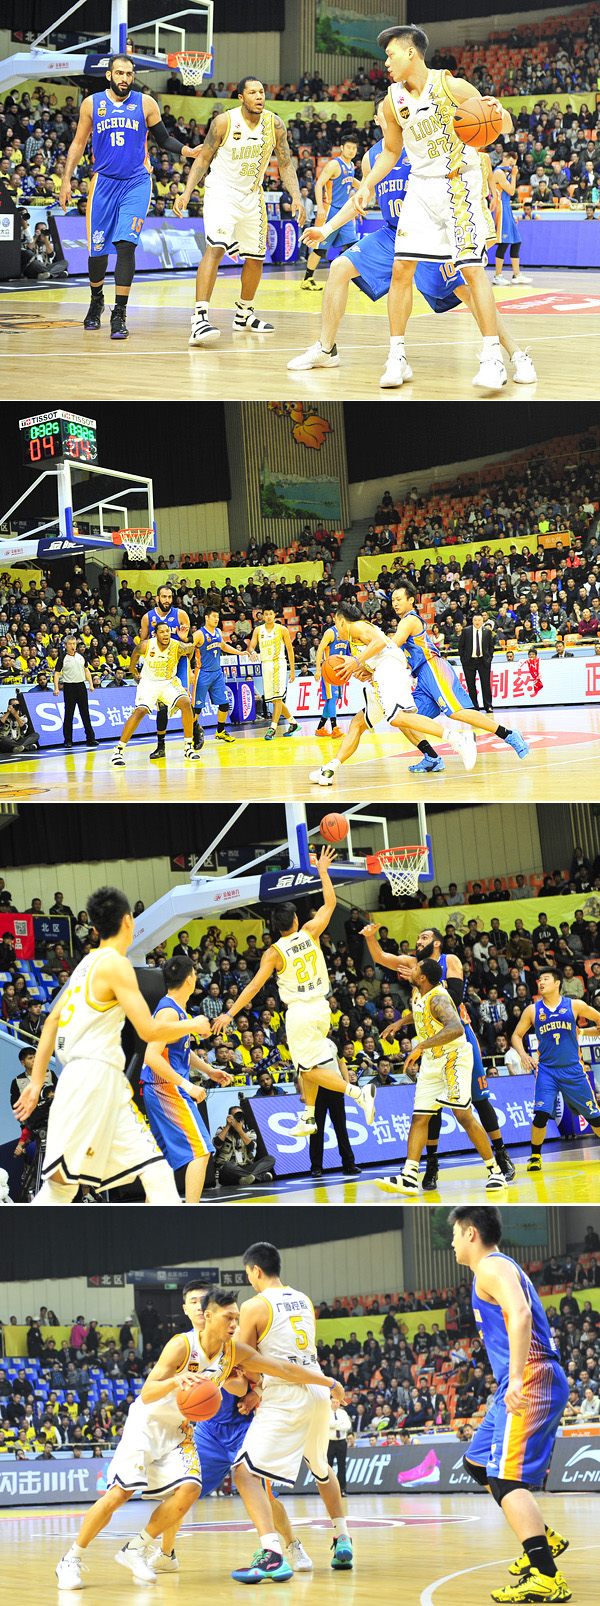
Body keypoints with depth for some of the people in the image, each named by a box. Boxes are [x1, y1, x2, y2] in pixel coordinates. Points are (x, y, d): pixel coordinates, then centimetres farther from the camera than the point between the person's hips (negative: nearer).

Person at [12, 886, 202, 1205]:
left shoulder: (88, 963, 17)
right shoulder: (116, 964, -11)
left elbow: (52, 1022, 21)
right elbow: (149, 1031, -15)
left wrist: (37, 1081, 23)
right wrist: (194, 1025, 2)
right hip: (91, 1077, -10)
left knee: (156, 1170, 4)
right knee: (61, 1180, -11)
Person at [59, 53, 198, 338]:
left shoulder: (145, 104, 1)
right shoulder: (92, 104, 3)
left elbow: (163, 139, 10)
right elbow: (79, 143, 11)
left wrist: (187, 151, -7)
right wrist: (66, 180, 5)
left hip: (136, 183, -1)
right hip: (104, 182, 1)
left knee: (126, 245, -16)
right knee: (97, 249, 5)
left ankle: (119, 315, -14)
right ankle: (96, 300, 34)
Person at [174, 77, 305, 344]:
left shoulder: (274, 124, -6)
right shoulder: (224, 122, -16)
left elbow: (285, 164, 3)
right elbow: (203, 159, -6)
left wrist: (296, 197, -10)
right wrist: (187, 192, -16)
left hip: (252, 197, 5)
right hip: (221, 193, -5)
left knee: (256, 257, 14)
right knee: (215, 248, -25)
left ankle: (244, 313, 38)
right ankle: (199, 318, -34)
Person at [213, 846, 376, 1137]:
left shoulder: (274, 953, -11)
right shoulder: (309, 933, -2)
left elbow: (254, 986, -13)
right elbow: (330, 903, 10)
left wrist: (230, 1013, -9)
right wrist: (323, 871, 18)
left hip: (299, 1012, -5)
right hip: (321, 1007, 5)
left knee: (312, 1068, -2)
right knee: (308, 1065, 19)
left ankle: (358, 1093, -19)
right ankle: (308, 1118, 22)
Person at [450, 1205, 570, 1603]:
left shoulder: (492, 1267, -9)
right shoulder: (504, 1267, 23)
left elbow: (520, 1314, -26)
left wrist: (518, 1377, -35)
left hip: (530, 1381, -11)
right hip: (532, 1383, 11)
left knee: (506, 1479, -18)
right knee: (477, 1462, 22)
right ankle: (544, 1539, 23)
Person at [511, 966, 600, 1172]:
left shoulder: (575, 1006, -1)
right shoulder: (532, 1011, 2)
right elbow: (517, 1035, 9)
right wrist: (522, 1054, -7)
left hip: (572, 1069, 0)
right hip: (546, 1069, 0)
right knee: (541, 1114, -16)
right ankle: (535, 1156, 0)